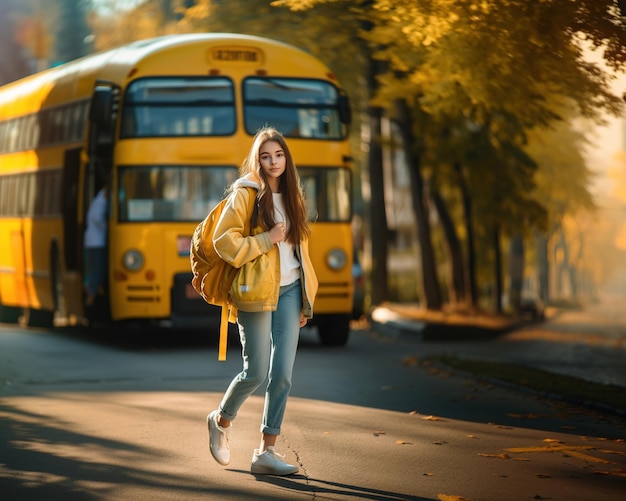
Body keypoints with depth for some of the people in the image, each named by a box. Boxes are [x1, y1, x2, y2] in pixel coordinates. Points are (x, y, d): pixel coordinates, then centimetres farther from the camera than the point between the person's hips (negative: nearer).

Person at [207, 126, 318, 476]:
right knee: (256, 372, -5)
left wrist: (305, 299, 16)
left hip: (289, 290, 5)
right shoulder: (245, 194, -5)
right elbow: (223, 240, -11)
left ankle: (267, 451, 4)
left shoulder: (291, 197, 14)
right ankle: (222, 421, 23)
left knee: (282, 374, -1)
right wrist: (266, 240, -17)